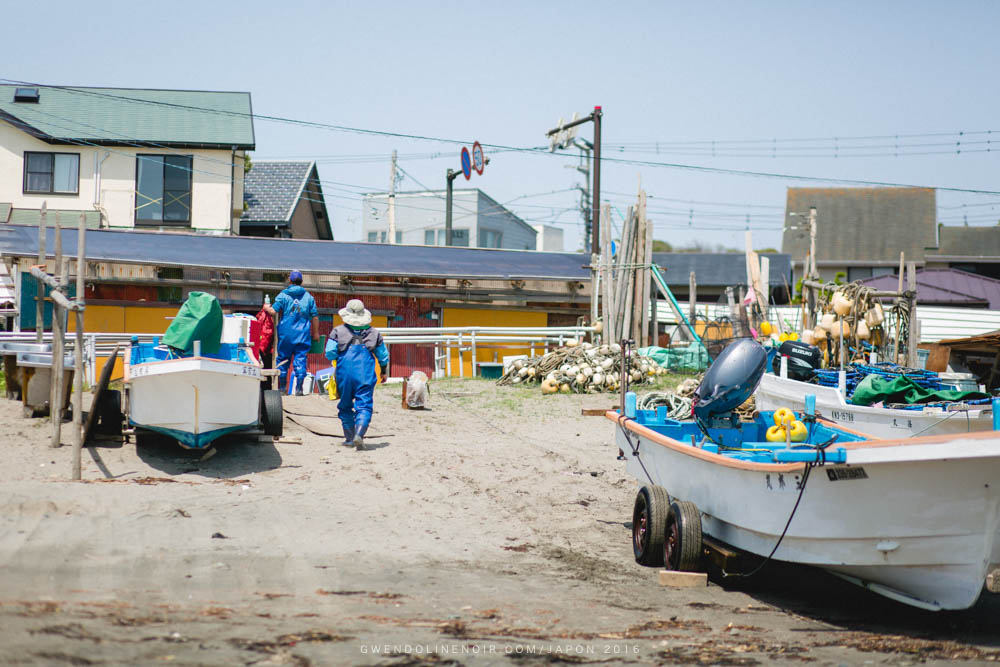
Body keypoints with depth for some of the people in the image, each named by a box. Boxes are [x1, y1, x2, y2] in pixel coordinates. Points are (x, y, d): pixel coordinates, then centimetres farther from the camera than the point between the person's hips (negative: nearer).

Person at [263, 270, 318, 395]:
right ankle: (299, 388, -3)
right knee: (300, 360, 2)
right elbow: (315, 316, 5)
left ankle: (282, 387, 13)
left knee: (283, 359, 10)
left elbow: (273, 311, -8)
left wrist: (266, 308, 14)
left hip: (286, 334, -1)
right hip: (303, 334, 1)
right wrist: (315, 333, 13)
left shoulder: (283, 295, -2)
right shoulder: (309, 297, 4)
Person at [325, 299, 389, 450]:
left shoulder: (338, 331, 3)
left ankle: (349, 437, 21)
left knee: (345, 406, 16)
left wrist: (336, 359, 19)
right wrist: (384, 372, 31)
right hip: (366, 375, 0)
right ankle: (359, 434, -26)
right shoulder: (373, 333, 10)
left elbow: (330, 353, -3)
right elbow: (383, 356, 16)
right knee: (364, 406, -4)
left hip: (344, 374, 0)